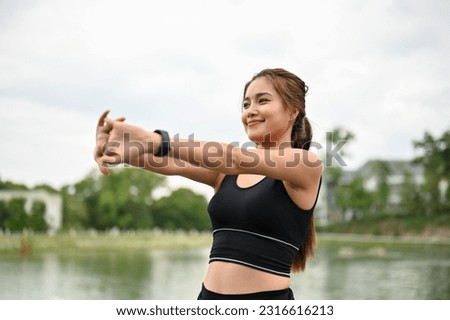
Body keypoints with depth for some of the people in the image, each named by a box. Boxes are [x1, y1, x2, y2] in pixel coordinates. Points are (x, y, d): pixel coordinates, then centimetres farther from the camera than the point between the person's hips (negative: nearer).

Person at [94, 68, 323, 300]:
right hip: (209, 297, 5)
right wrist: (122, 149, -27)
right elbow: (172, 164, -7)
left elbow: (238, 160, -21)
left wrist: (158, 141, -33)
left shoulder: (306, 164, -6)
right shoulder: (225, 170, 11)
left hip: (266, 298, -5)